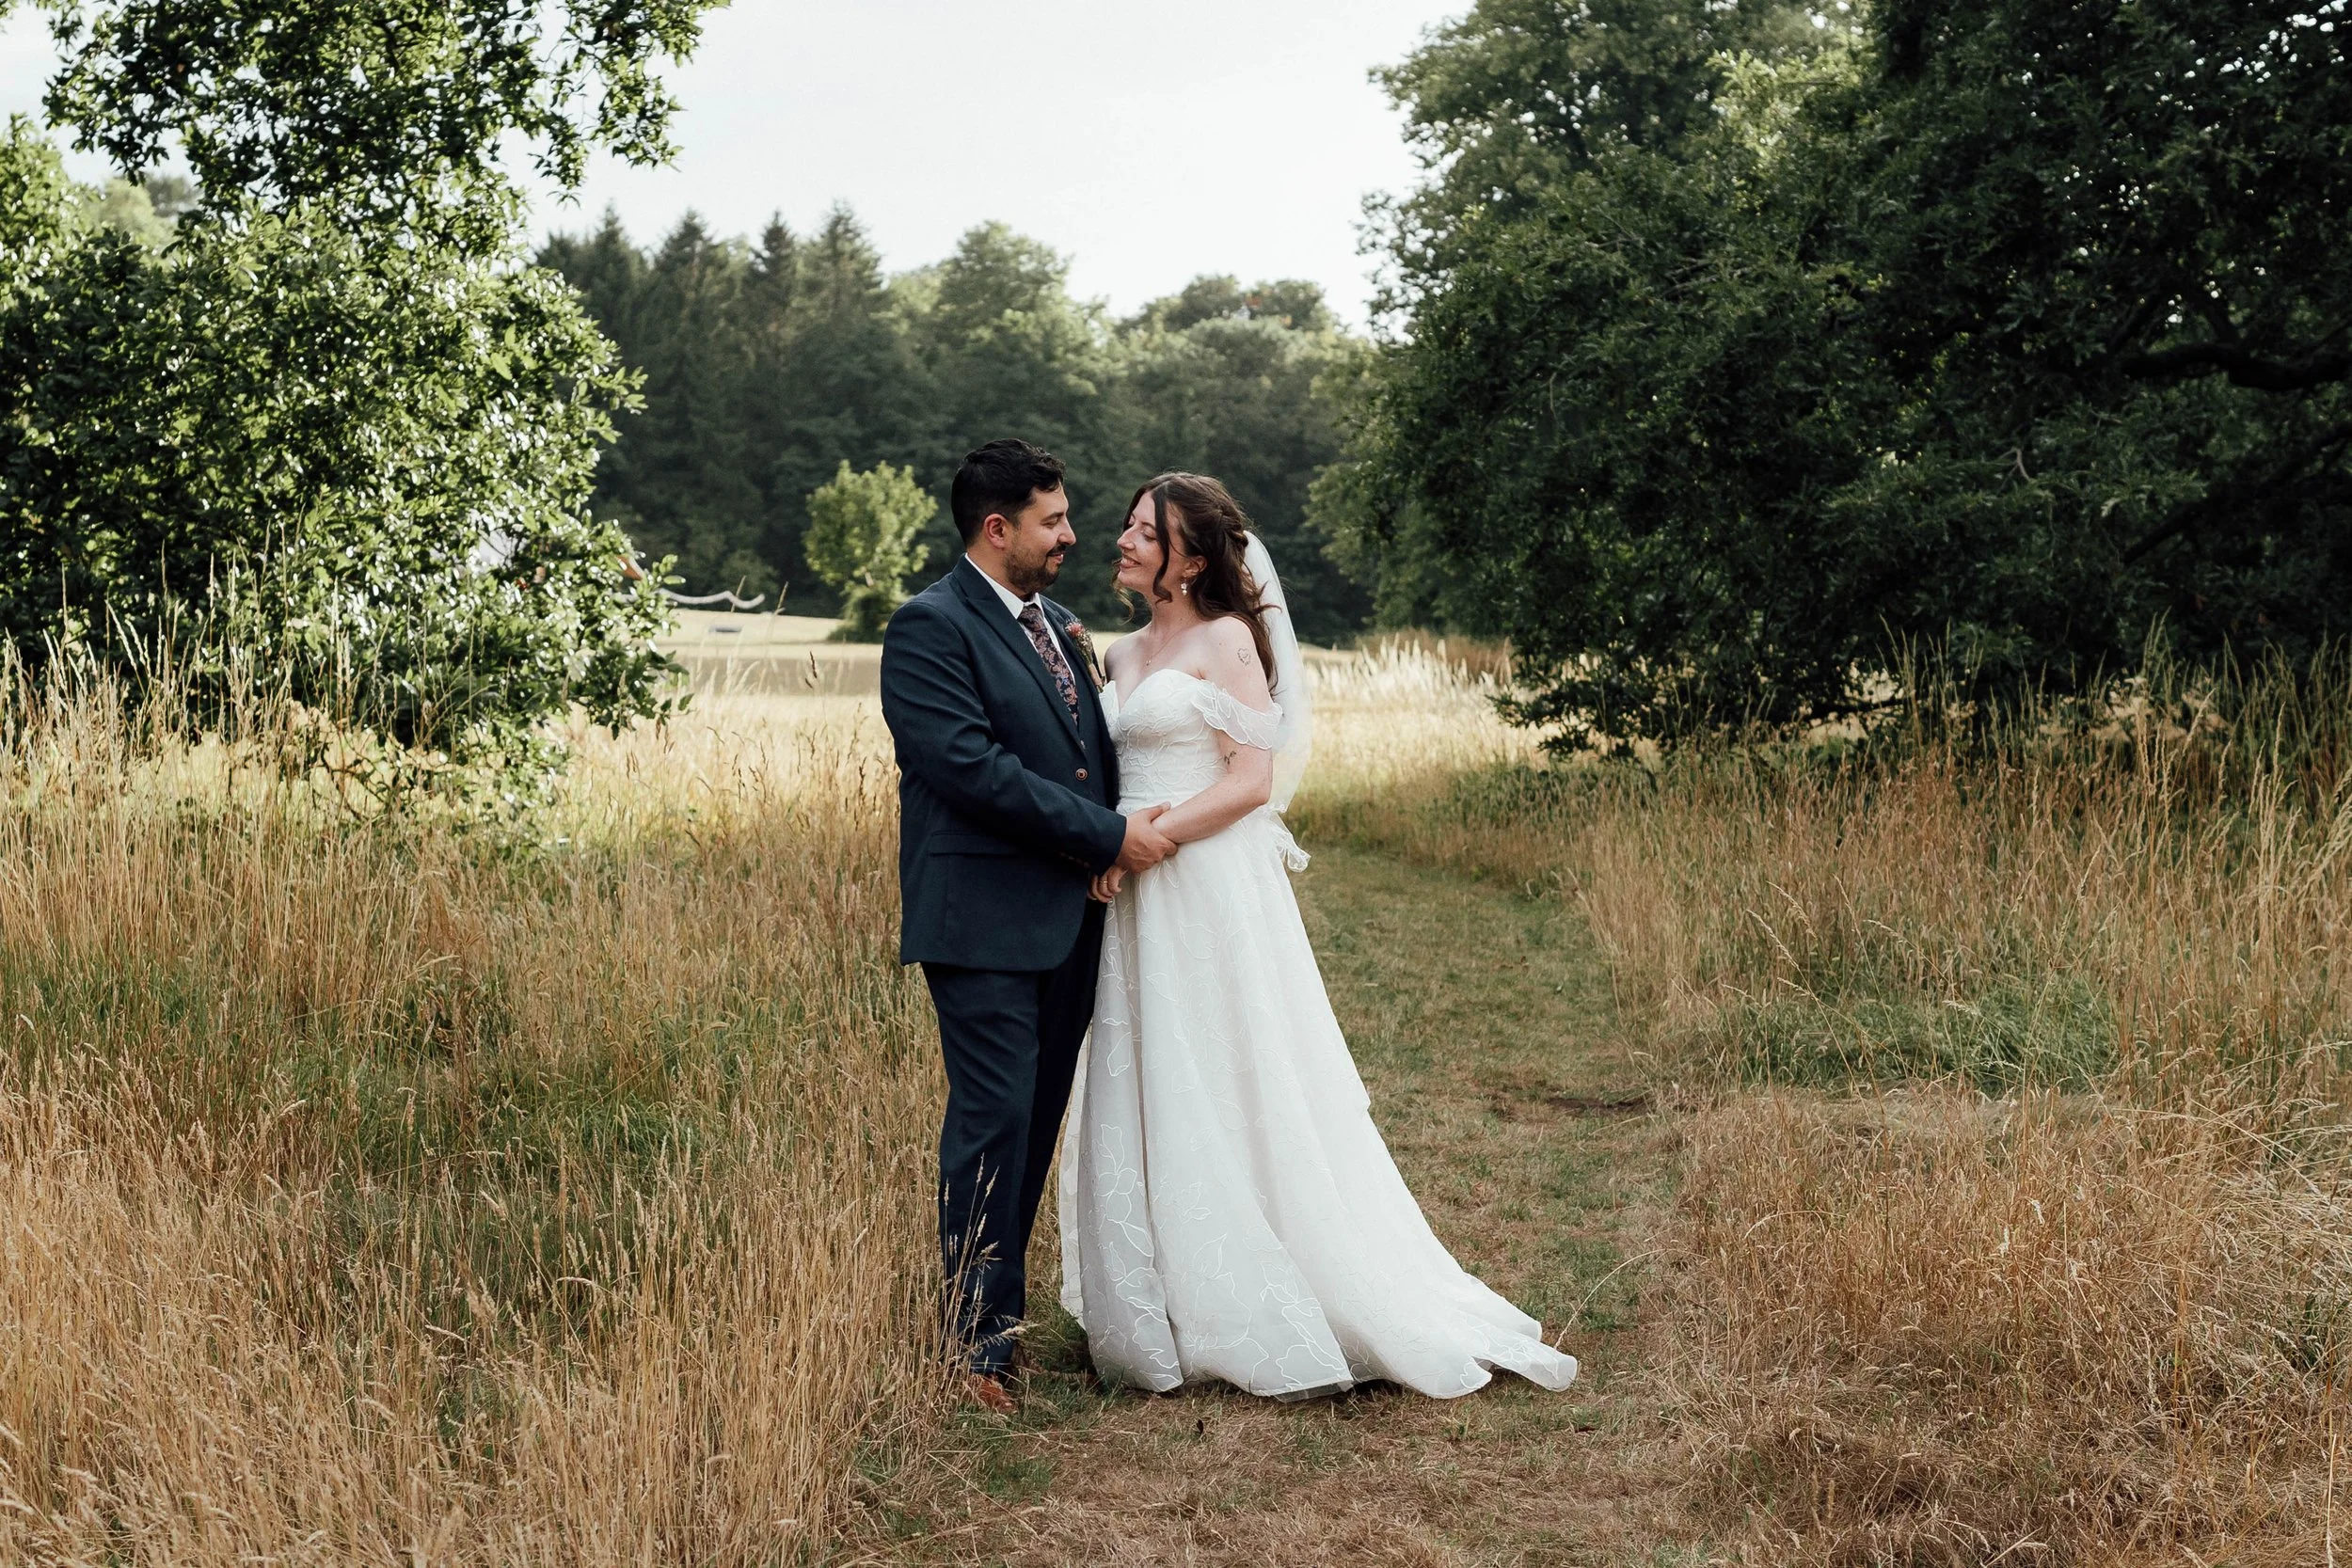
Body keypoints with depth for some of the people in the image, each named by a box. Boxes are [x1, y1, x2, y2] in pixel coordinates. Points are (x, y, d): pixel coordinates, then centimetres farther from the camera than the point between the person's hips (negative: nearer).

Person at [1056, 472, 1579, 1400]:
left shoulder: (1226, 640, -6)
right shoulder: (1123, 656, 16)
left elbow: (1252, 780, -13)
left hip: (1212, 894, -7)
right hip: (1141, 904, 8)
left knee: (1232, 1098, -3)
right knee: (1146, 1104, 8)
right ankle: (1171, 1316, 17)